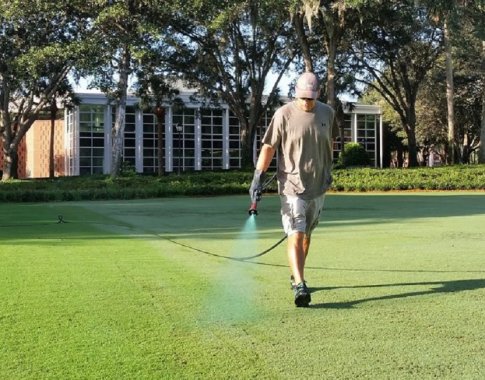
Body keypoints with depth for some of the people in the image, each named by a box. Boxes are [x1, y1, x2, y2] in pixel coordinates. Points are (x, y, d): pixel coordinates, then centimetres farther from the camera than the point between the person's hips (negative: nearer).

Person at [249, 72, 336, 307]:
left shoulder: (327, 113, 5)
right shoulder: (284, 114, -9)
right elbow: (269, 146, -9)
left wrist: (328, 171, 24)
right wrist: (258, 177, -15)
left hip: (318, 186, 5)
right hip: (292, 185, -5)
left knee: (306, 234, 15)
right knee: (295, 236, -13)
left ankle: (296, 277, 31)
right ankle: (300, 286, -19)